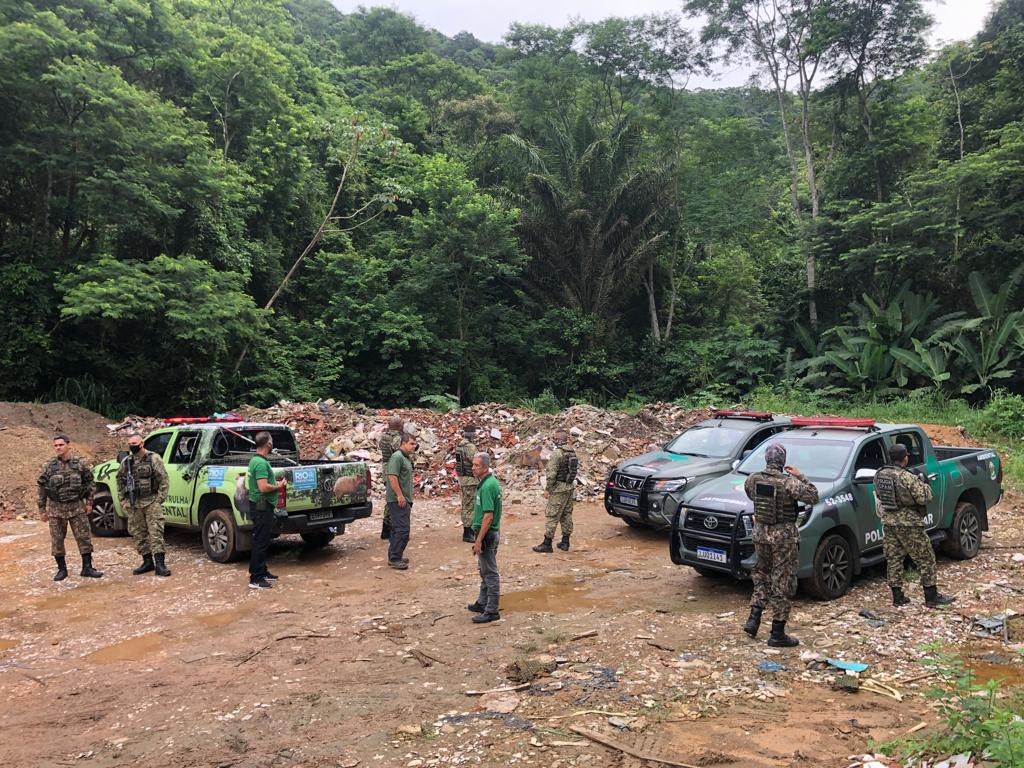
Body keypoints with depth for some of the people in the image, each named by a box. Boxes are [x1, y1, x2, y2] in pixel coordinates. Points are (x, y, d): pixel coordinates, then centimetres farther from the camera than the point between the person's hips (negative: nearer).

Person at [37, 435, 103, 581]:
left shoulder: (80, 463, -1)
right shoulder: (49, 466, 1)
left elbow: (90, 483, 4)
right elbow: (42, 488, 5)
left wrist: (89, 502, -1)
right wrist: (42, 509, 3)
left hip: (77, 506, -1)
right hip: (56, 508, 1)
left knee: (84, 537, 0)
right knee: (57, 540, 7)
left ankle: (87, 568, 8)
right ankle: (62, 570, 20)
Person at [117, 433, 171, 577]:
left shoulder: (153, 459, -4)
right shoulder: (126, 462, 9)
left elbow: (163, 480, -5)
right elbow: (120, 482, 17)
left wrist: (159, 499, -10)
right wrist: (123, 501, 9)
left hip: (151, 502, -5)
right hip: (133, 504, 5)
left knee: (156, 532, -9)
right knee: (138, 534, 10)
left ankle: (159, 564, -9)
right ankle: (147, 562, 20)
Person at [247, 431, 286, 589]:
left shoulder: (255, 460, 13)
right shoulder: (261, 463, -19)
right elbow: (264, 487, -26)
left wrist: (276, 484, 14)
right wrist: (279, 486, -10)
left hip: (260, 506, 10)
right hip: (262, 506, -10)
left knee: (261, 541, 17)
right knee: (260, 542, -6)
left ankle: (262, 572, 27)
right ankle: (255, 579, -2)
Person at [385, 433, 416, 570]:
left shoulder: (406, 458, 17)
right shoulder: (397, 457, -14)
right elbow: (392, 476, -23)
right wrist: (399, 495, -23)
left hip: (404, 500, 10)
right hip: (397, 500, -10)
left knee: (397, 529, 15)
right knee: (402, 529, -11)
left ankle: (394, 556, 23)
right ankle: (395, 559, -7)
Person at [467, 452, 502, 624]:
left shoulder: (487, 486, -23)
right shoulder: (491, 481, 8)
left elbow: (488, 516, -26)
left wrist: (479, 540, -23)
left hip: (487, 534, -11)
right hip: (491, 532, 11)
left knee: (490, 573, -2)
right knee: (484, 570, 21)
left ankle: (491, 611, 5)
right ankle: (482, 603, 34)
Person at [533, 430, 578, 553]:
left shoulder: (557, 453, -17)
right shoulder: (572, 453, 9)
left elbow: (552, 473, -19)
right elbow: (575, 469, 13)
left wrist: (547, 488, -12)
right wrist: (570, 482, 18)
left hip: (559, 489, -8)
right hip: (570, 487, 9)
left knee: (552, 515, -3)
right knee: (567, 514, 13)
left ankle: (547, 543, 0)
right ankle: (565, 542, 18)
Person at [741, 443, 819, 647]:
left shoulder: (753, 479, -3)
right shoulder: (788, 483, -18)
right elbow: (813, 497, -11)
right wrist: (800, 476, -4)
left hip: (760, 533, 5)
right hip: (784, 536, -5)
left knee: (762, 575, 23)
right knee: (782, 583, 4)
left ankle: (753, 620, 14)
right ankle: (777, 634, 10)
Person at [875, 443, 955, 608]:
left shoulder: (879, 475, 1)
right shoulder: (908, 478, -19)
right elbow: (924, 497, -17)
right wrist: (924, 484, 3)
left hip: (888, 523, 6)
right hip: (908, 524, -6)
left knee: (894, 560, 12)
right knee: (925, 559, 7)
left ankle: (898, 597, 15)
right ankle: (932, 597, 14)